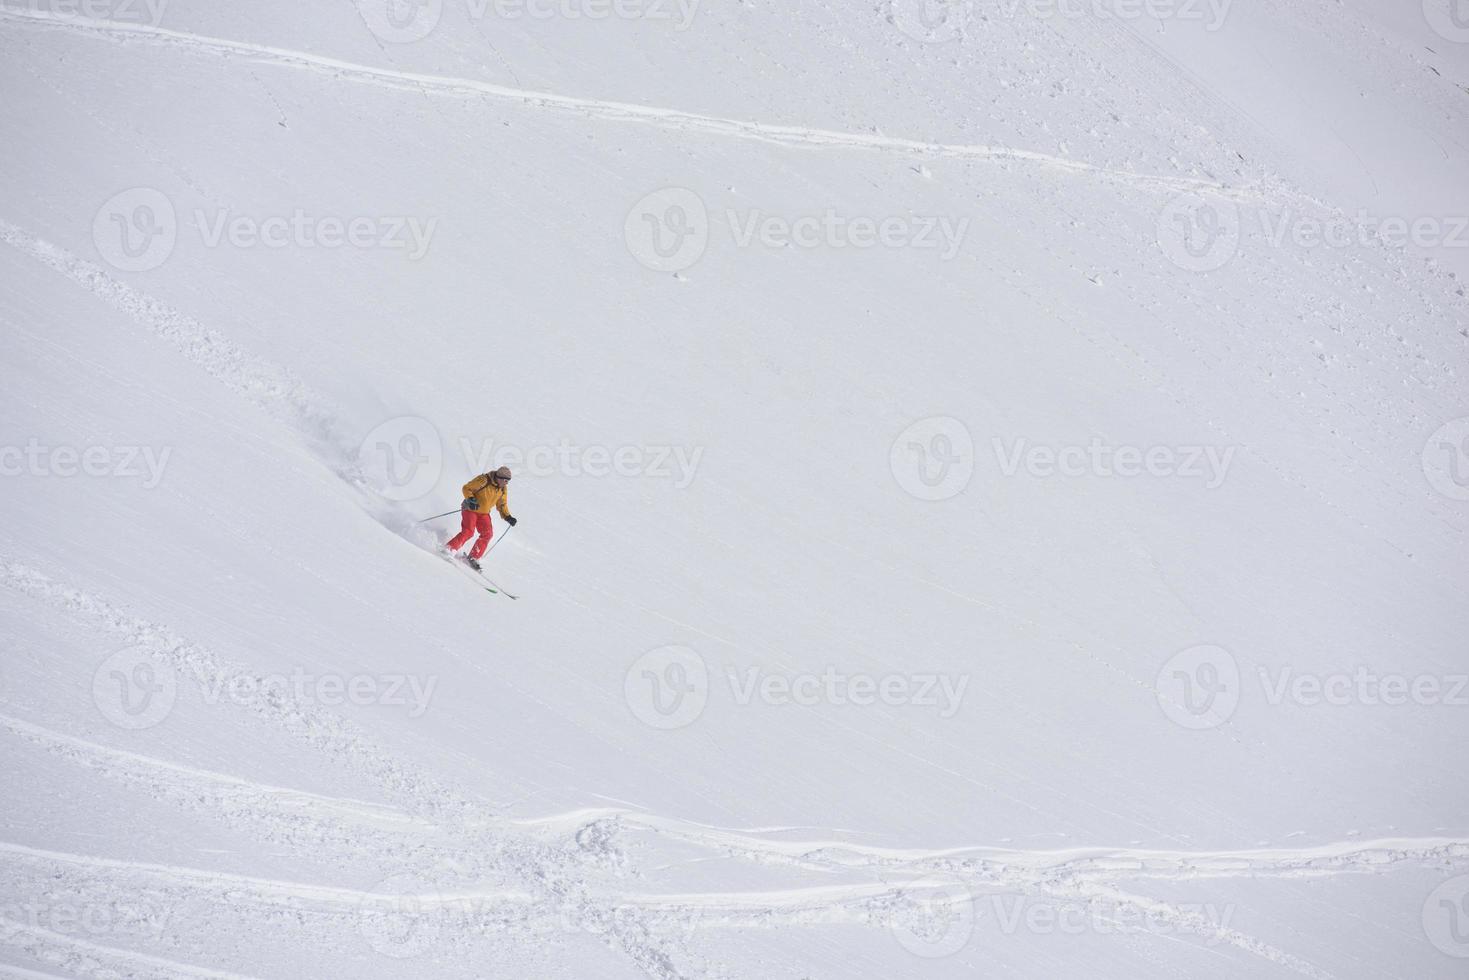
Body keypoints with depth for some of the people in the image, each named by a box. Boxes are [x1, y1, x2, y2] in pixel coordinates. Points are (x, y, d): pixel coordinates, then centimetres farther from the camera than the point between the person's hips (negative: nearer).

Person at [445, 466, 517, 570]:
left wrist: (508, 517, -3)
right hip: (470, 509, -6)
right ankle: (448, 549, -13)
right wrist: (470, 499, -32)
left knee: (487, 534, -10)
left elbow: (502, 505, 12)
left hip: (484, 513, 6)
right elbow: (466, 488, -15)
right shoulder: (484, 480, -21)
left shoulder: (503, 489, -1)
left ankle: (473, 558, -2)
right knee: (468, 532, -22)